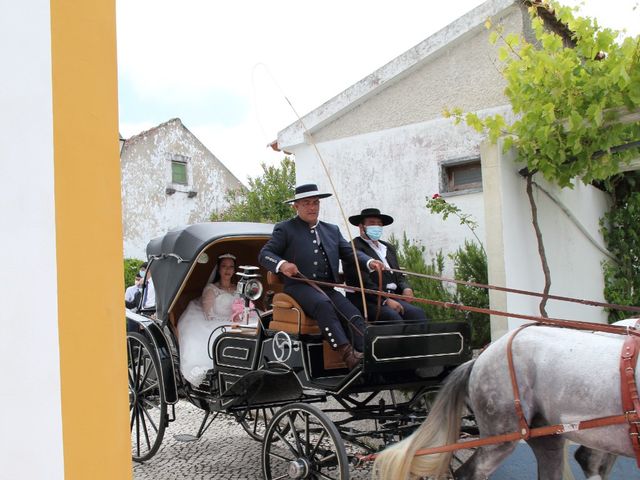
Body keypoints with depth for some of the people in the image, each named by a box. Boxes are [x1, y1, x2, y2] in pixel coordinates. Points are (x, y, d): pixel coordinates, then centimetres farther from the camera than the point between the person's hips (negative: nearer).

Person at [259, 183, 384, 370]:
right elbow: (264, 254, 3)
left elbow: (350, 252, 17)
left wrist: (369, 262, -5)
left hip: (328, 288, 5)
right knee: (323, 304, -36)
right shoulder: (285, 229, 11)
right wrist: (282, 264, -20)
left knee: (355, 316, -21)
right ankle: (348, 355, -44)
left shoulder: (332, 230, 25)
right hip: (299, 286, -5)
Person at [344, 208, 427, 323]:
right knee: (392, 316, -33)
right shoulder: (354, 247, -3)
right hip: (367, 301, -7)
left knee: (418, 312, -20)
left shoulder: (388, 248, 24)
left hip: (392, 298, 7)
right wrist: (385, 300, -18)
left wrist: (406, 288, 1)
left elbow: (399, 275, 24)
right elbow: (362, 281, -12)